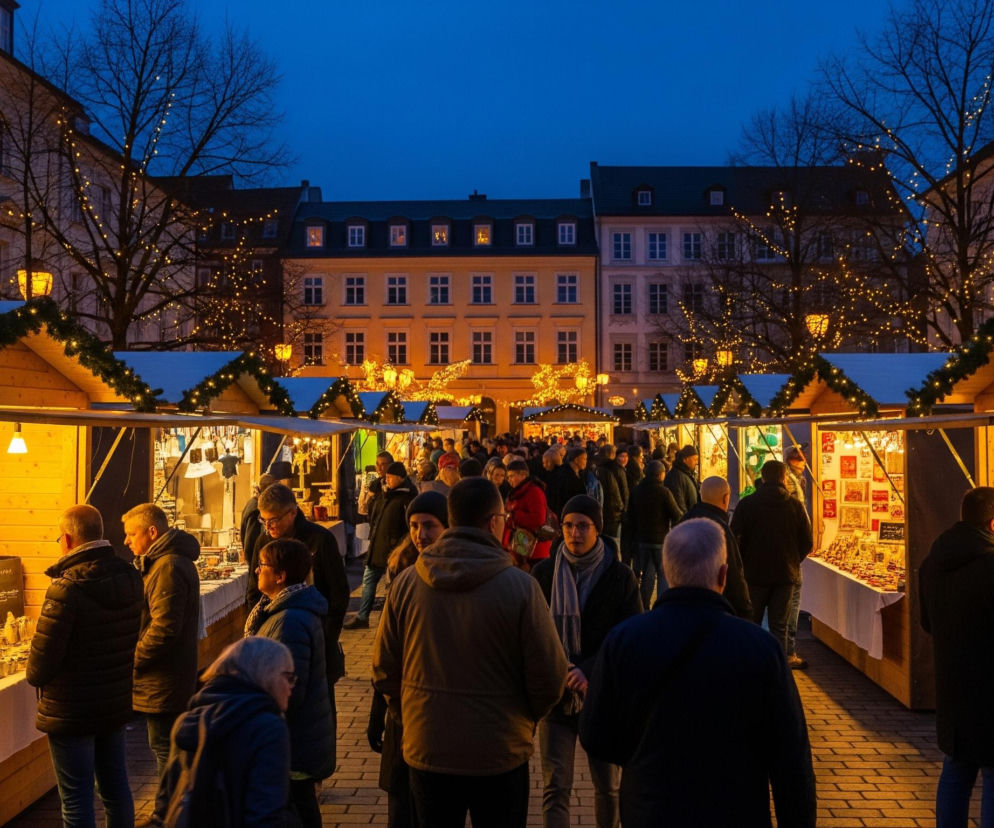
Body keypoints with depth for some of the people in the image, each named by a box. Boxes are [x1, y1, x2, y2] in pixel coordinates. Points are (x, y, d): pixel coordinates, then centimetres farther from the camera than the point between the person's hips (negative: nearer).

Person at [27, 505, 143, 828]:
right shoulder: (131, 578, -3)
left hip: (71, 710, -6)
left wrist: (35, 676, 3)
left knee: (75, 798, 7)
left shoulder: (66, 589, -23)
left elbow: (44, 654, -18)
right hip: (117, 703, 6)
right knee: (116, 786, 19)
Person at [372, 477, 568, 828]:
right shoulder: (520, 587, -18)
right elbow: (549, 678, -14)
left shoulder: (406, 582, -10)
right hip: (499, 757, -2)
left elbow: (384, 670, -2)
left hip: (425, 750, 3)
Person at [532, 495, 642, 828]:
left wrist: (590, 670, -21)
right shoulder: (543, 572, -2)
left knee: (608, 786, 14)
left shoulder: (620, 577, -4)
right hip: (555, 693, 0)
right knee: (555, 788, -1)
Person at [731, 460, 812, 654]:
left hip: (754, 574, -1)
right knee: (779, 628, 8)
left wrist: (743, 564, 8)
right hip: (785, 575, 1)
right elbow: (807, 543, 2)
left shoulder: (746, 504, -7)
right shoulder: (795, 506, -2)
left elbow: (734, 539, -7)